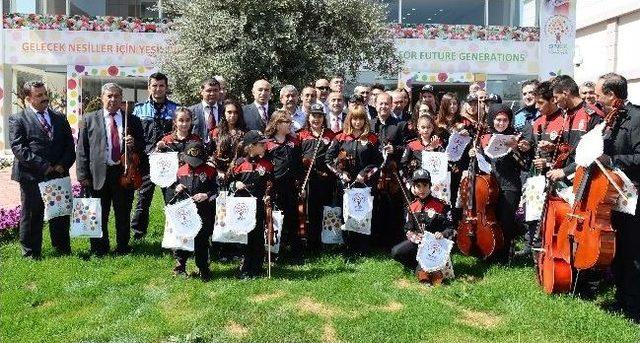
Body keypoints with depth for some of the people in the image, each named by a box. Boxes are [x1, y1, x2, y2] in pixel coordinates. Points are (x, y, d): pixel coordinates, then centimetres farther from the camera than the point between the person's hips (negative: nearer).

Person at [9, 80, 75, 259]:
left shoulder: (60, 118, 13)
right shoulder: (17, 119, 0)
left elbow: (70, 145, 10)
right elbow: (18, 147, -10)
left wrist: (63, 165, -5)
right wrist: (43, 166, -15)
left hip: (59, 175, 4)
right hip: (32, 177, -4)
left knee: (61, 214, 10)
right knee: (32, 216, 7)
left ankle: (63, 250, 25)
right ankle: (31, 254, 21)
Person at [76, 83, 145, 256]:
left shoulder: (133, 120, 9)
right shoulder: (89, 119, 5)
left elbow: (142, 147, 13)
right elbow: (81, 150, 1)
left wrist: (134, 144, -11)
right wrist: (83, 176, -6)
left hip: (124, 174, 1)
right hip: (98, 175, -1)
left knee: (123, 215, 9)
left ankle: (123, 248, 23)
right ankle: (99, 250, 23)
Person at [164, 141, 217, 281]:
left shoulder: (210, 171, 1)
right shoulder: (180, 171, 10)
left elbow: (218, 191, 0)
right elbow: (168, 191, 17)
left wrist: (206, 195, -15)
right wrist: (175, 190, -4)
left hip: (203, 215, -2)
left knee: (202, 241, 4)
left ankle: (203, 270, 19)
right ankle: (180, 266, 24)